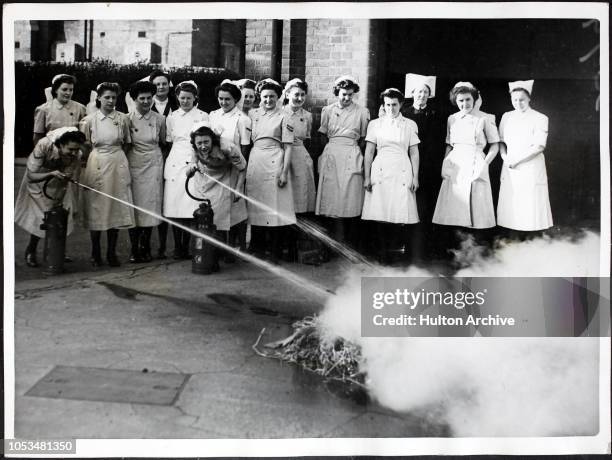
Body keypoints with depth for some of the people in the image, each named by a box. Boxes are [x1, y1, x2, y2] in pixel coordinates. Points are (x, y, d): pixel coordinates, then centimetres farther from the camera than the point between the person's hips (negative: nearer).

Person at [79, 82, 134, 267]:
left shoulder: (123, 118, 3)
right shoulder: (89, 120, 0)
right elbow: (85, 145, 9)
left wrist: (116, 156, 6)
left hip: (118, 165, 1)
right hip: (96, 165, -1)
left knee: (116, 208, 3)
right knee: (96, 208, 1)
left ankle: (112, 252, 13)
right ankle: (95, 253, 12)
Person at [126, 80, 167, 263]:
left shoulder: (159, 119, 4)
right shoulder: (127, 119, 0)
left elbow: (164, 143, 15)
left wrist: (162, 162, 12)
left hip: (153, 165, 1)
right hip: (133, 164, -1)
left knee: (151, 204, 1)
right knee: (133, 205, -2)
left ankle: (145, 247, 12)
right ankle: (134, 248, 7)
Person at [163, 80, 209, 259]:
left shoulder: (203, 116, 7)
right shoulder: (171, 117, 13)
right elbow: (168, 142, 18)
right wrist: (166, 164, 11)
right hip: (175, 164, 2)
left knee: (190, 208, -7)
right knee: (174, 206, -2)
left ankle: (186, 247, 3)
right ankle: (177, 247, 7)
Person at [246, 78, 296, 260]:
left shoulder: (283, 117, 0)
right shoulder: (253, 114, 11)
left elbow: (288, 147, -3)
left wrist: (284, 172, -10)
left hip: (274, 163, -4)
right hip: (254, 162, 4)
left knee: (275, 206, -4)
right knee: (255, 205, 6)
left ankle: (276, 251, 5)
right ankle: (257, 247, 19)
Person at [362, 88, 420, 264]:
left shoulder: (410, 125, 9)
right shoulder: (375, 124, 8)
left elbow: (414, 153, 8)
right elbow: (369, 152, 7)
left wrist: (415, 177, 2)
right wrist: (367, 176, 1)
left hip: (402, 172, 0)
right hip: (380, 172, 0)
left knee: (401, 213, -5)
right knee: (380, 214, -2)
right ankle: (383, 253, 8)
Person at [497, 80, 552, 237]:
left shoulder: (540, 118, -3)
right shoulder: (506, 117, 12)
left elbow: (539, 147, -9)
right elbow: (501, 141, 15)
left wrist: (516, 160, -13)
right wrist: (505, 157, -5)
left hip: (531, 168, -4)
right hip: (510, 169, 4)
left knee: (532, 208, -5)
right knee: (512, 208, 1)